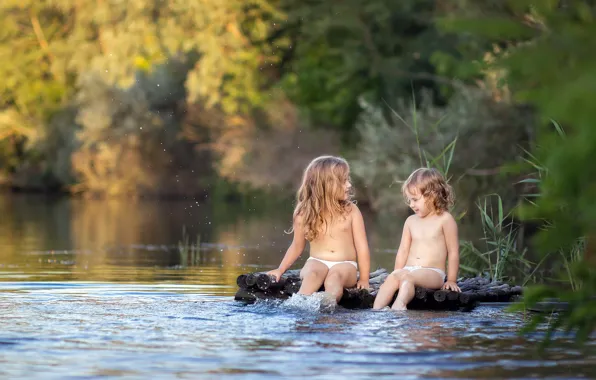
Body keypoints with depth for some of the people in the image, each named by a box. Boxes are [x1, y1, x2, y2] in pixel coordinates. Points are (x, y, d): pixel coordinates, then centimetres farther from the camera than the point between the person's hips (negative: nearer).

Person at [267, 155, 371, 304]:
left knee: (334, 277, -35)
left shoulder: (351, 211, 1)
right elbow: (297, 247, 16)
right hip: (317, 262, 1)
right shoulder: (306, 214, 3)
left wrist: (364, 279, -5)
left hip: (344, 264, -1)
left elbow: (362, 247, 1)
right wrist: (280, 270, 9)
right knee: (312, 274, -34)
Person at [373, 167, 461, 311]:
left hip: (432, 273, -5)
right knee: (392, 278, -28)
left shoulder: (444, 219, -1)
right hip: (409, 271, 5)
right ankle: (376, 310, -46)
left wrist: (451, 280, -2)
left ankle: (399, 305, -60)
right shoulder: (411, 221, 16)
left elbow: (453, 252, 0)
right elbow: (403, 251, 17)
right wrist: (397, 274, 11)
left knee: (406, 277, -35)